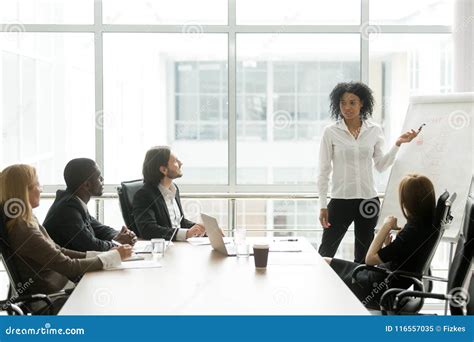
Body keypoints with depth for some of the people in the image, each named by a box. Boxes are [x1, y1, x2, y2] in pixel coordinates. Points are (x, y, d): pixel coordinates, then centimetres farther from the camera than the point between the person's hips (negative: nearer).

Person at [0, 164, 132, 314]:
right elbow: (68, 266, -22)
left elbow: (59, 252, 8)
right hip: (50, 303, -8)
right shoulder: (23, 231, -24)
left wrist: (102, 255, -1)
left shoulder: (27, 222, 5)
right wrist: (114, 256, -14)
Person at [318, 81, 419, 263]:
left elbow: (381, 166, 8)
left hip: (368, 200, 3)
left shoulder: (375, 130, 2)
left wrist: (398, 144, -3)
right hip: (340, 200, -2)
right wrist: (322, 205, -5)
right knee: (326, 253, 0)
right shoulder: (330, 132, -5)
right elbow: (324, 170, -2)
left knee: (363, 255, 13)